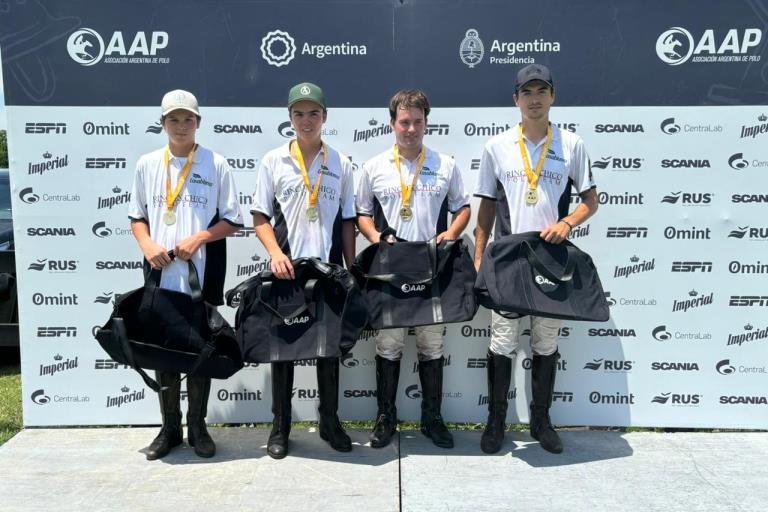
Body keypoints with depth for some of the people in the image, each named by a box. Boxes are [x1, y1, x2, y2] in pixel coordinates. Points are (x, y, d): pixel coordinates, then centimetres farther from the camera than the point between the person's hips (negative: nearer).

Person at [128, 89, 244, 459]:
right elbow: (137, 216, 12)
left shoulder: (216, 164, -1)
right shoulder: (147, 164, 7)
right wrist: (147, 245, -7)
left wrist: (198, 238, -14)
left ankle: (197, 426, 21)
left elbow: (232, 220, 0)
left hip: (202, 276, -2)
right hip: (160, 275, 3)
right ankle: (169, 427, 23)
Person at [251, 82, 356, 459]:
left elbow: (347, 222, 9)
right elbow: (260, 218, 2)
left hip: (329, 270, 1)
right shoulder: (273, 161, 3)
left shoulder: (341, 164, 6)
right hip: (287, 269, -1)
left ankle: (330, 421, 24)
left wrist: (352, 270, 3)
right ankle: (280, 426, 19)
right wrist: (276, 254, -14)